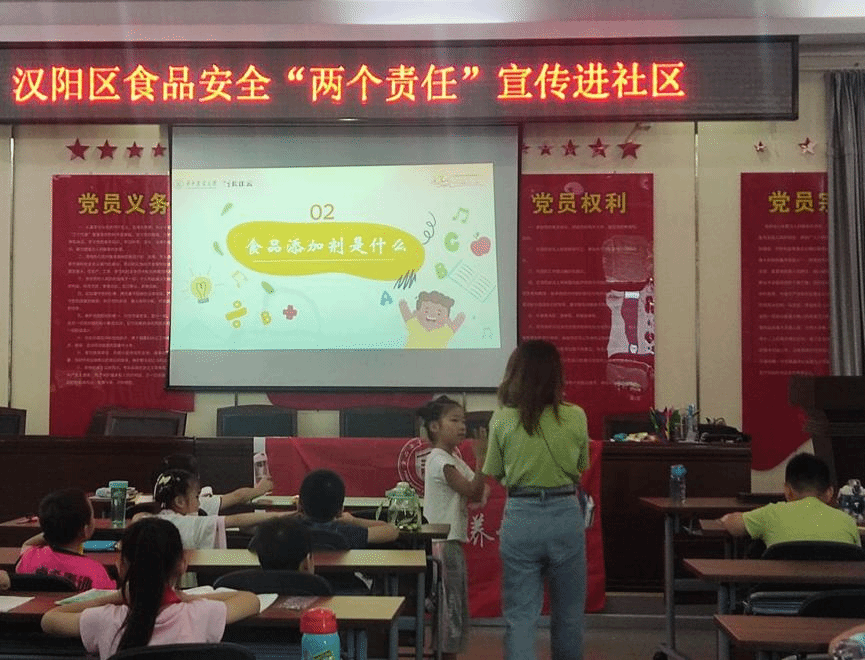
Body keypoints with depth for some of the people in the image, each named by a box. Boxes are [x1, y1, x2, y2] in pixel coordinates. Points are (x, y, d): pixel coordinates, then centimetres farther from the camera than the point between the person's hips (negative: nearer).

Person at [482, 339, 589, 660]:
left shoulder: (502, 420, -7)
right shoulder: (575, 417, -6)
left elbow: (494, 474, 4)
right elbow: (582, 468, 8)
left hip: (520, 517, -1)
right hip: (566, 516, 1)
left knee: (520, 616, 6)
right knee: (568, 614, 18)